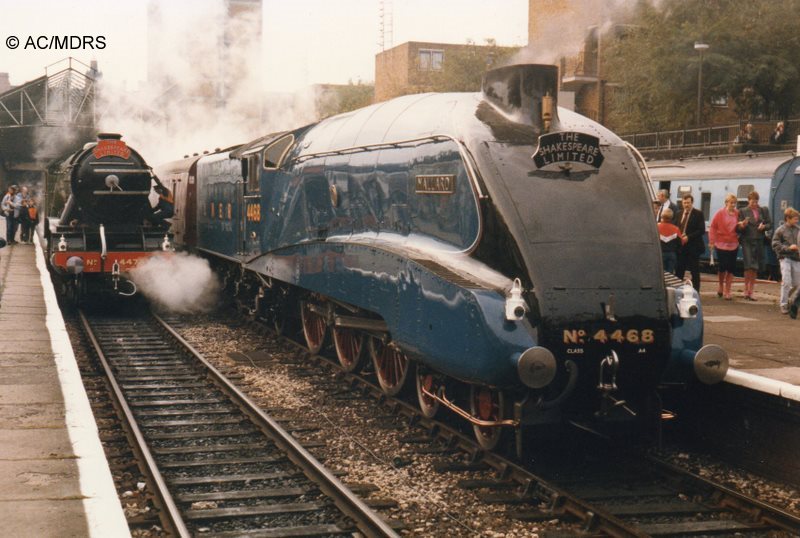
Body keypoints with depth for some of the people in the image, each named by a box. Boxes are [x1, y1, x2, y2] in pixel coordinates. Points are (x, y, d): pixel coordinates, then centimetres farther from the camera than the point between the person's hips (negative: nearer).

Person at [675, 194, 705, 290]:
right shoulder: (679, 214, 13)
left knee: (695, 272, 1)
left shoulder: (698, 214, -4)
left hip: (693, 247, -5)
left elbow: (702, 230, -11)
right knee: (678, 271, 5)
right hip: (680, 246, 5)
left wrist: (688, 237, -18)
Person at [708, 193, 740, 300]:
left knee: (731, 268, 1)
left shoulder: (737, 214, 2)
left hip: (733, 245, 2)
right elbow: (713, 227, -3)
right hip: (721, 244, -2)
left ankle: (727, 291, 9)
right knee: (722, 267, 2)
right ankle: (721, 286, 28)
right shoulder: (720, 214, -5)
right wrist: (712, 241, -7)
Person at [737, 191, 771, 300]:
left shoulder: (764, 211, 10)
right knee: (749, 266, -16)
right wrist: (742, 225, -21)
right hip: (747, 241, -4)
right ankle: (746, 290, -4)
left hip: (759, 242, 4)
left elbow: (770, 224, 14)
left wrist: (764, 226, -7)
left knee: (755, 269, 7)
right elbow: (739, 228, 1)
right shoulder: (743, 212, 2)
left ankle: (750, 291, 16)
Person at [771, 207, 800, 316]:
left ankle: (786, 297, 32)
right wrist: (788, 248, -15)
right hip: (785, 258, -5)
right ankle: (783, 305, 0)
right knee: (786, 282, -9)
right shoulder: (780, 230, -4)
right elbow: (775, 245, -6)